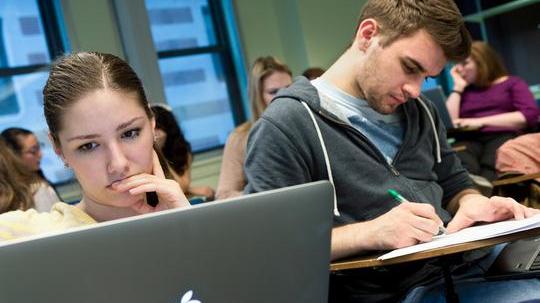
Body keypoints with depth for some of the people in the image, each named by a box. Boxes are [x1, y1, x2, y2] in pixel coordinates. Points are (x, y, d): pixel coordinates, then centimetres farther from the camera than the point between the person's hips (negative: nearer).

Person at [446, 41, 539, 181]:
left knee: (488, 174, -39)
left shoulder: (512, 83, 19)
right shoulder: (464, 90, 29)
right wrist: (458, 86, 18)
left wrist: (481, 121, -5)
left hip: (503, 136, -2)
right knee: (462, 168, -38)